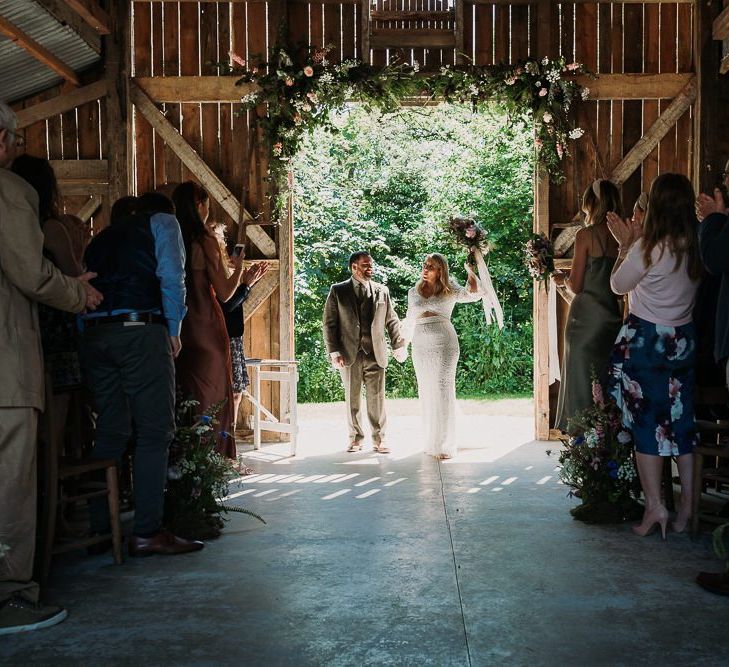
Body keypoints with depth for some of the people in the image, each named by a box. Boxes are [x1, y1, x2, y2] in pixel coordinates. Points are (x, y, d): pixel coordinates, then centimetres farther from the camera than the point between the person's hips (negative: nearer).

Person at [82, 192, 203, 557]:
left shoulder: (104, 235, 29)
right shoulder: (163, 222, 13)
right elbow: (171, 277, -3)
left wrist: (90, 334, 18)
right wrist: (173, 330, 2)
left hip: (95, 332, 6)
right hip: (141, 330, -6)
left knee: (110, 430, 10)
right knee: (154, 430, -4)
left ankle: (99, 527, 11)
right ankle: (147, 532, -7)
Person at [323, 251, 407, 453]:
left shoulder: (382, 291, 10)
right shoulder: (338, 291, 3)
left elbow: (392, 321, 12)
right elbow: (329, 323, 1)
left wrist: (398, 345, 3)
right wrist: (334, 351, -7)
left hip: (375, 353, 1)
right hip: (349, 353, -1)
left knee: (377, 397, 1)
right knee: (352, 398, 6)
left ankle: (379, 438, 10)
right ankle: (355, 438, 16)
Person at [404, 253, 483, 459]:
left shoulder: (450, 291, 3)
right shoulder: (413, 292, 13)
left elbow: (474, 294, -13)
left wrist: (469, 270, -15)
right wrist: (402, 343, 12)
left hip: (444, 343, -4)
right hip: (420, 346, 4)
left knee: (442, 390, -8)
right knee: (425, 392, 8)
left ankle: (444, 444, -6)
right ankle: (430, 441, 17)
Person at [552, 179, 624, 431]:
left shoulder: (587, 235, -9)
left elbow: (576, 286, -9)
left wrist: (562, 279, 13)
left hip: (586, 315, -5)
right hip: (614, 315, 5)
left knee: (582, 377, 4)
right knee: (608, 379, 13)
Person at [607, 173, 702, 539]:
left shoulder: (647, 248, -18)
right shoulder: (695, 247, 0)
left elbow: (618, 285, -3)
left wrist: (625, 246, 6)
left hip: (645, 341, -6)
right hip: (683, 340, 6)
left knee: (645, 423, 3)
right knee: (681, 422, 12)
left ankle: (655, 506, 5)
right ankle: (688, 505, 15)